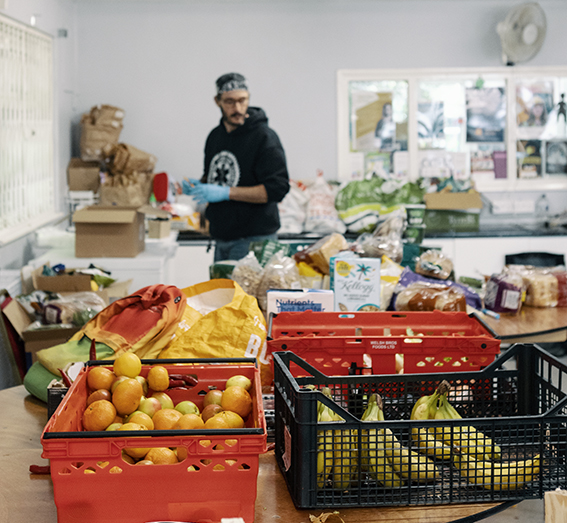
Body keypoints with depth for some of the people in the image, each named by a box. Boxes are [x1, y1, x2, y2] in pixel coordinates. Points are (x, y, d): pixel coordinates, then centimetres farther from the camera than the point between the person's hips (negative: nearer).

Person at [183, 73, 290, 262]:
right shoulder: (215, 136, 12)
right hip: (222, 238, 7)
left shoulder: (264, 136, -11)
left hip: (255, 240, -7)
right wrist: (198, 186, 3)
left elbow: (277, 189, -19)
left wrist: (227, 192, -22)